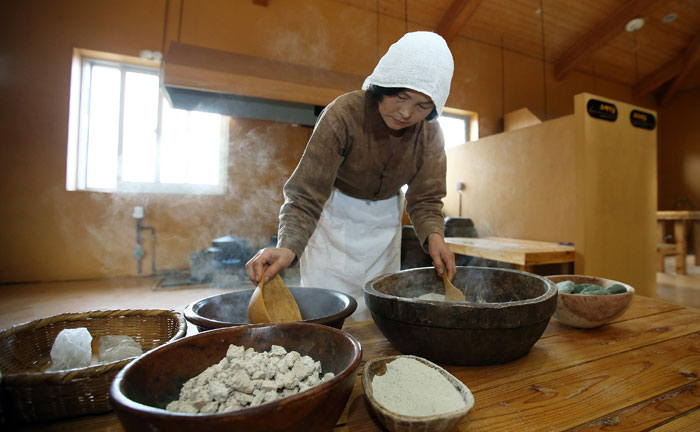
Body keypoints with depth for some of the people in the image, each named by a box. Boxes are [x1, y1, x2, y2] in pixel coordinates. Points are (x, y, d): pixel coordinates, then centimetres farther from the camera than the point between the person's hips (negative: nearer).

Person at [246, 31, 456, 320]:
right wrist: (287, 247, -44)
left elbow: (425, 199, -7)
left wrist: (433, 235, -27)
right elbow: (306, 196, -28)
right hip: (335, 217, -3)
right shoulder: (343, 115, -26)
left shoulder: (429, 133, -12)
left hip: (385, 220, 4)